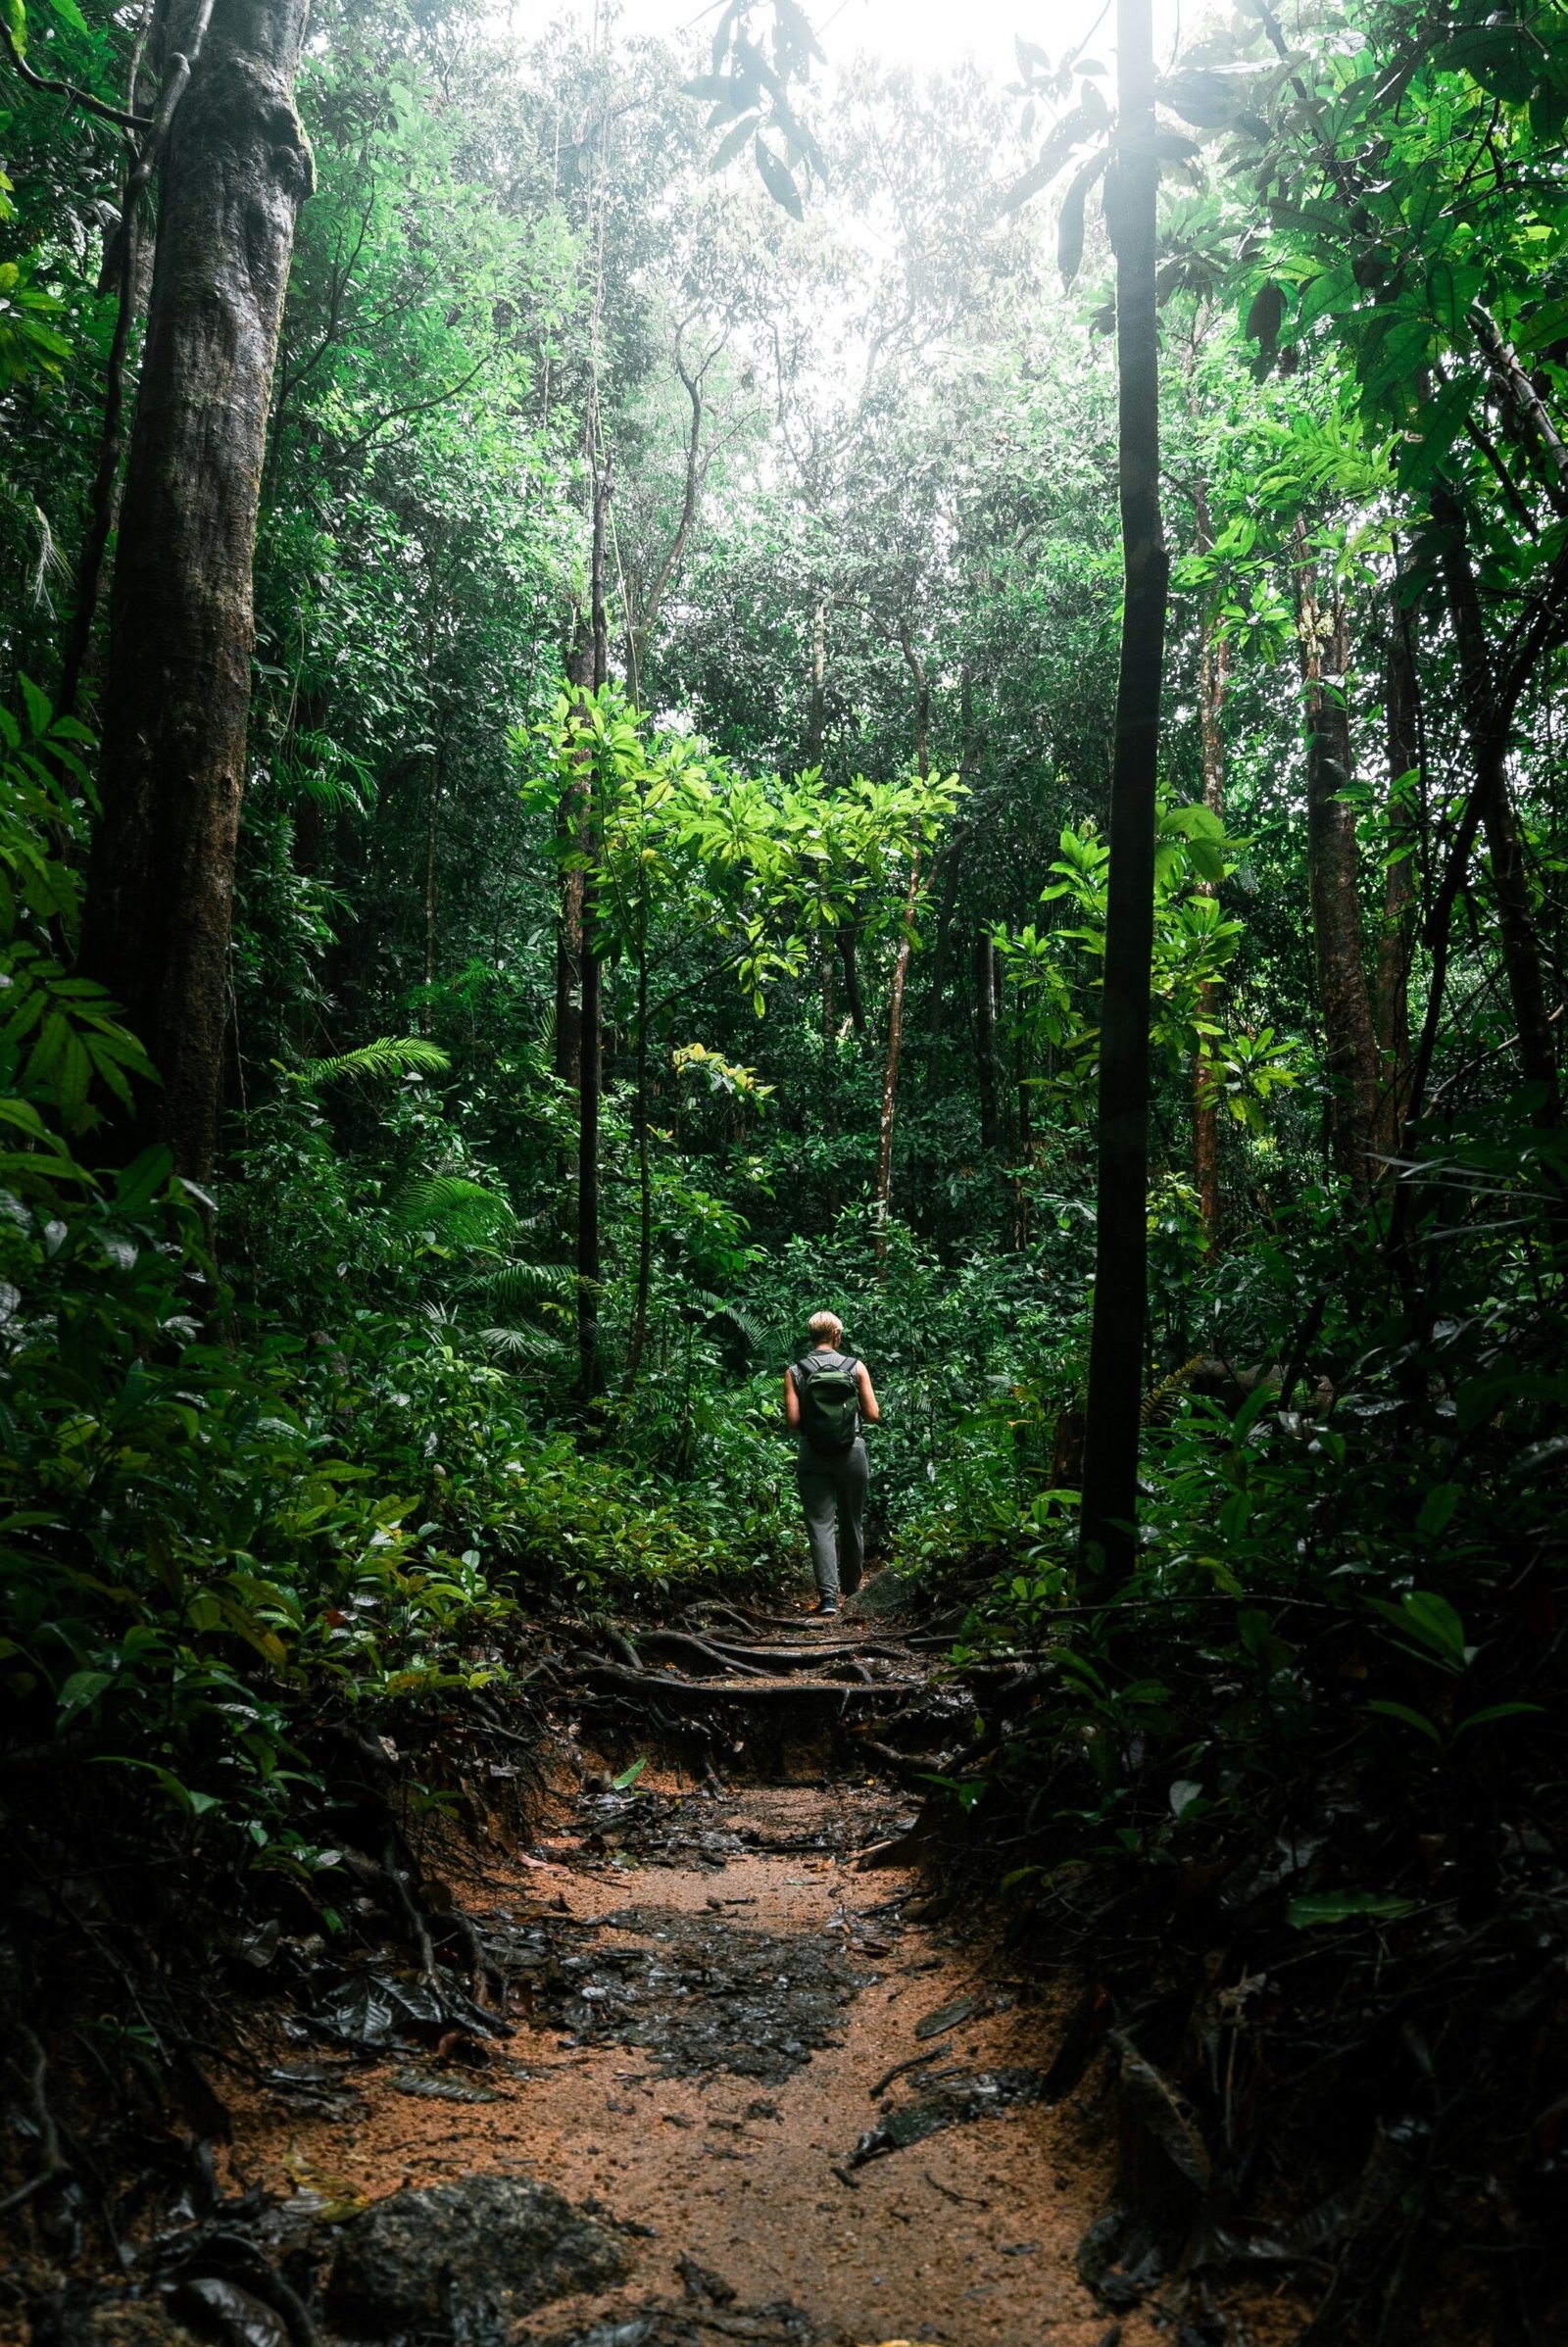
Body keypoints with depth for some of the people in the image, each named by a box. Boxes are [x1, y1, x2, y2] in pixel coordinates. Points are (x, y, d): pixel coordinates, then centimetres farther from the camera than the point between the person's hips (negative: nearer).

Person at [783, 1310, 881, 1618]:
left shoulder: (795, 1371, -2)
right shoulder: (856, 1367, -1)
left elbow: (792, 1421, -8)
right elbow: (873, 1415, -1)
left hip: (813, 1456, -1)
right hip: (852, 1453, 1)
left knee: (820, 1524, -1)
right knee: (851, 1523, 15)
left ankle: (828, 1594, -13)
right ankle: (851, 1588, 30)